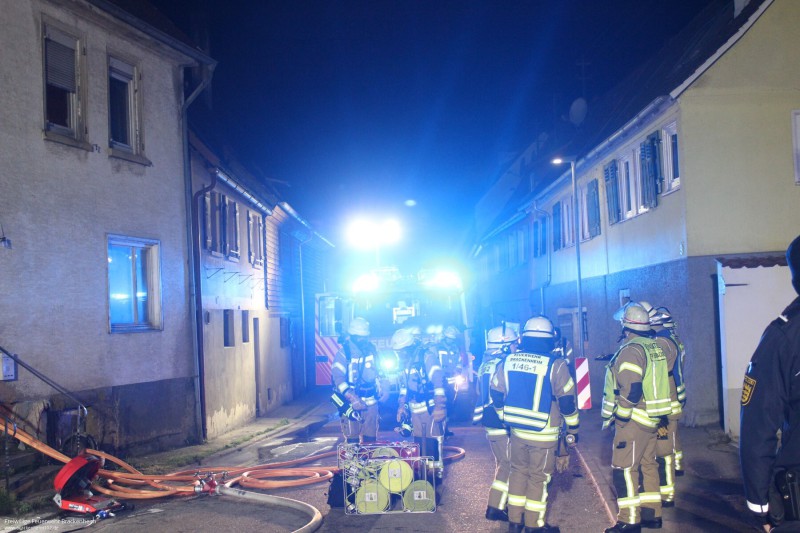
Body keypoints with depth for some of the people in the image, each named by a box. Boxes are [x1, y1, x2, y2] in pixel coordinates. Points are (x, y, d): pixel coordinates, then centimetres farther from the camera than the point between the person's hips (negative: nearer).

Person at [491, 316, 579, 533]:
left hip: (516, 430, 4)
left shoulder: (507, 361, 0)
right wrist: (573, 428, 1)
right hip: (543, 433, -4)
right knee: (538, 477, 7)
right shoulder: (555, 365, -14)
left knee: (518, 472, 18)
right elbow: (567, 401, -11)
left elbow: (497, 394, 8)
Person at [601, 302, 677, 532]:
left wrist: (618, 414, -16)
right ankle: (652, 514, 26)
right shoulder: (657, 345, 6)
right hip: (651, 418, 9)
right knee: (648, 465, 17)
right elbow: (673, 350, 28)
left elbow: (630, 390, -25)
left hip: (633, 420, -9)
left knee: (623, 470, -4)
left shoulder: (631, 351, -19)